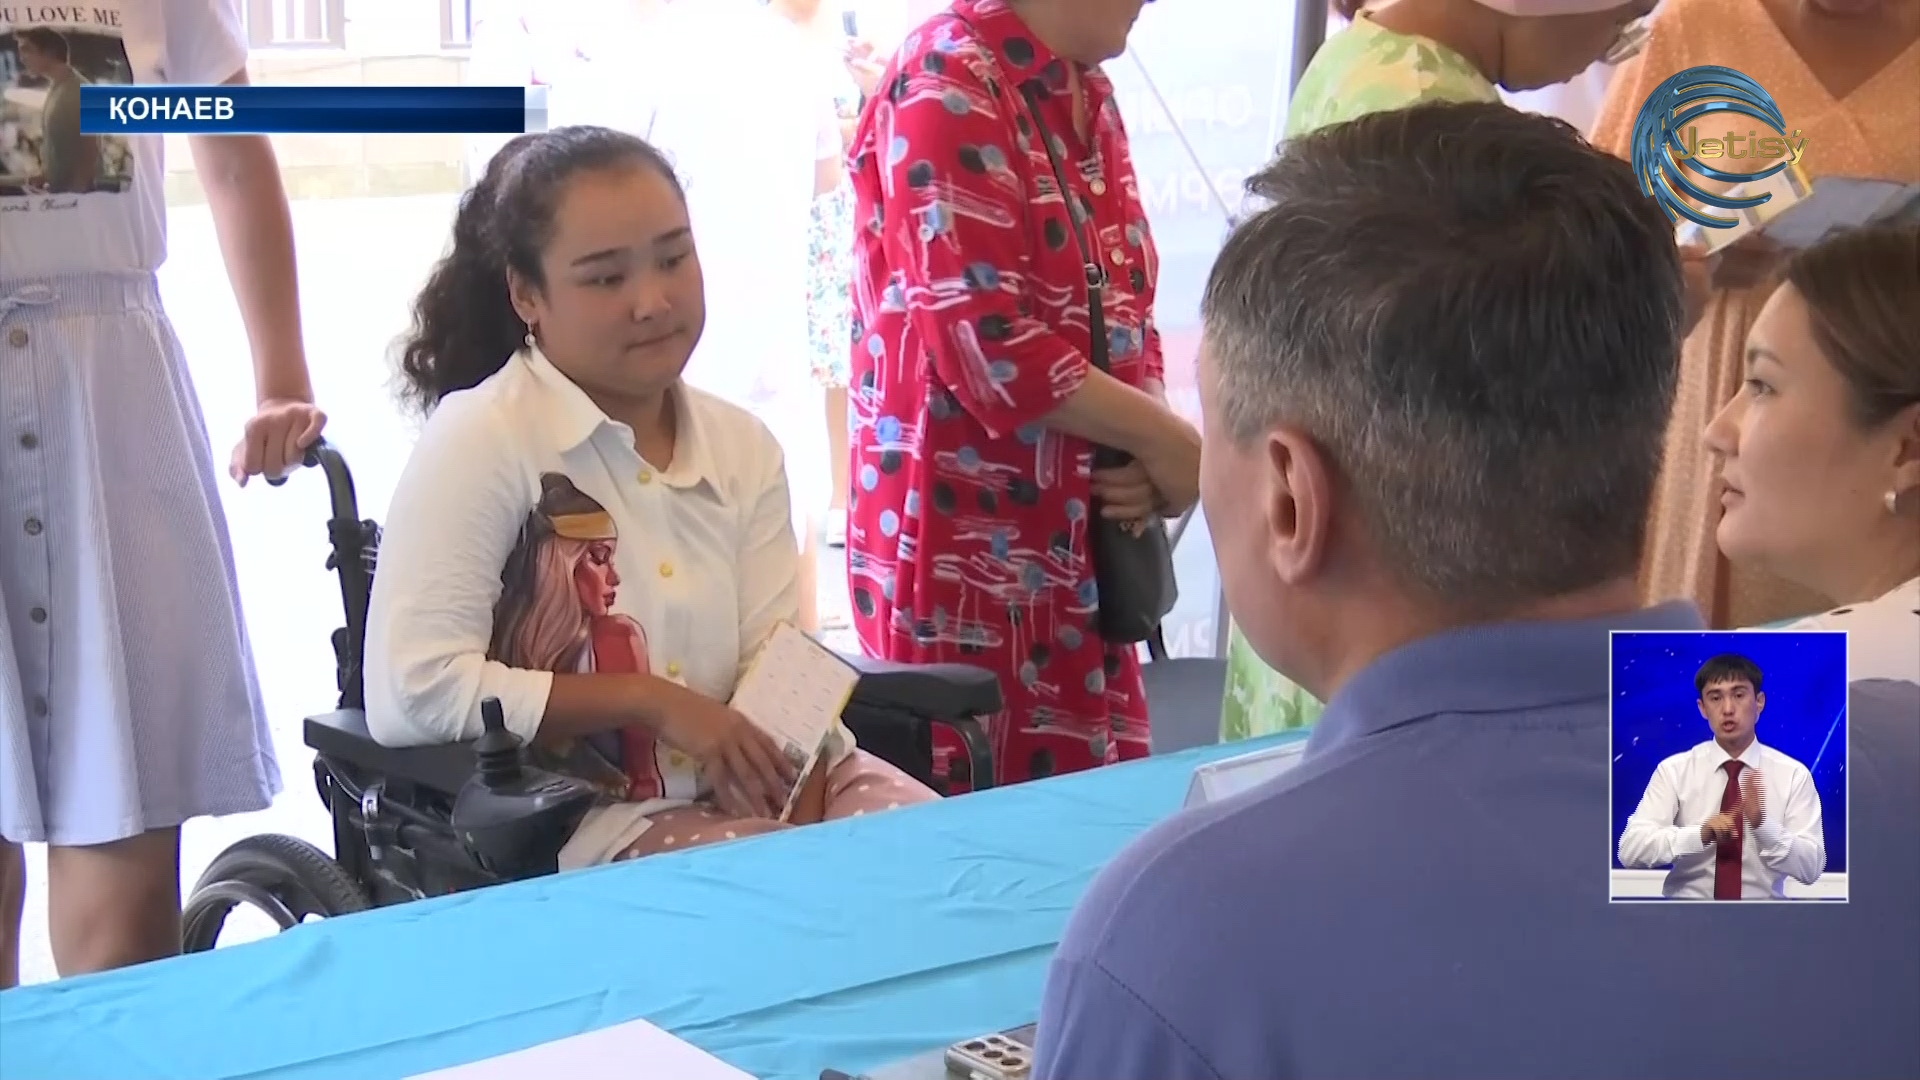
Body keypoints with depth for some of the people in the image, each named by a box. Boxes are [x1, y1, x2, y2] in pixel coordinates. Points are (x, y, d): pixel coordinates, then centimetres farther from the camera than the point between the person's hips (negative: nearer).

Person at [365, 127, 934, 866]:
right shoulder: (479, 441, -9)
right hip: (580, 820, -6)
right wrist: (650, 700, -16)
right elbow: (407, 694, -18)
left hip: (747, 790, 6)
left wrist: (796, 819, -19)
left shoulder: (743, 447, 9)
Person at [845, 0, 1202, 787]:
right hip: (966, 544, -8)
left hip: (1075, 541, 8)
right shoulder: (950, 81, -12)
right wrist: (1162, 441, -12)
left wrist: (1145, 453, -4)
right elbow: (985, 342, -20)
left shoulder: (1090, 96, 13)